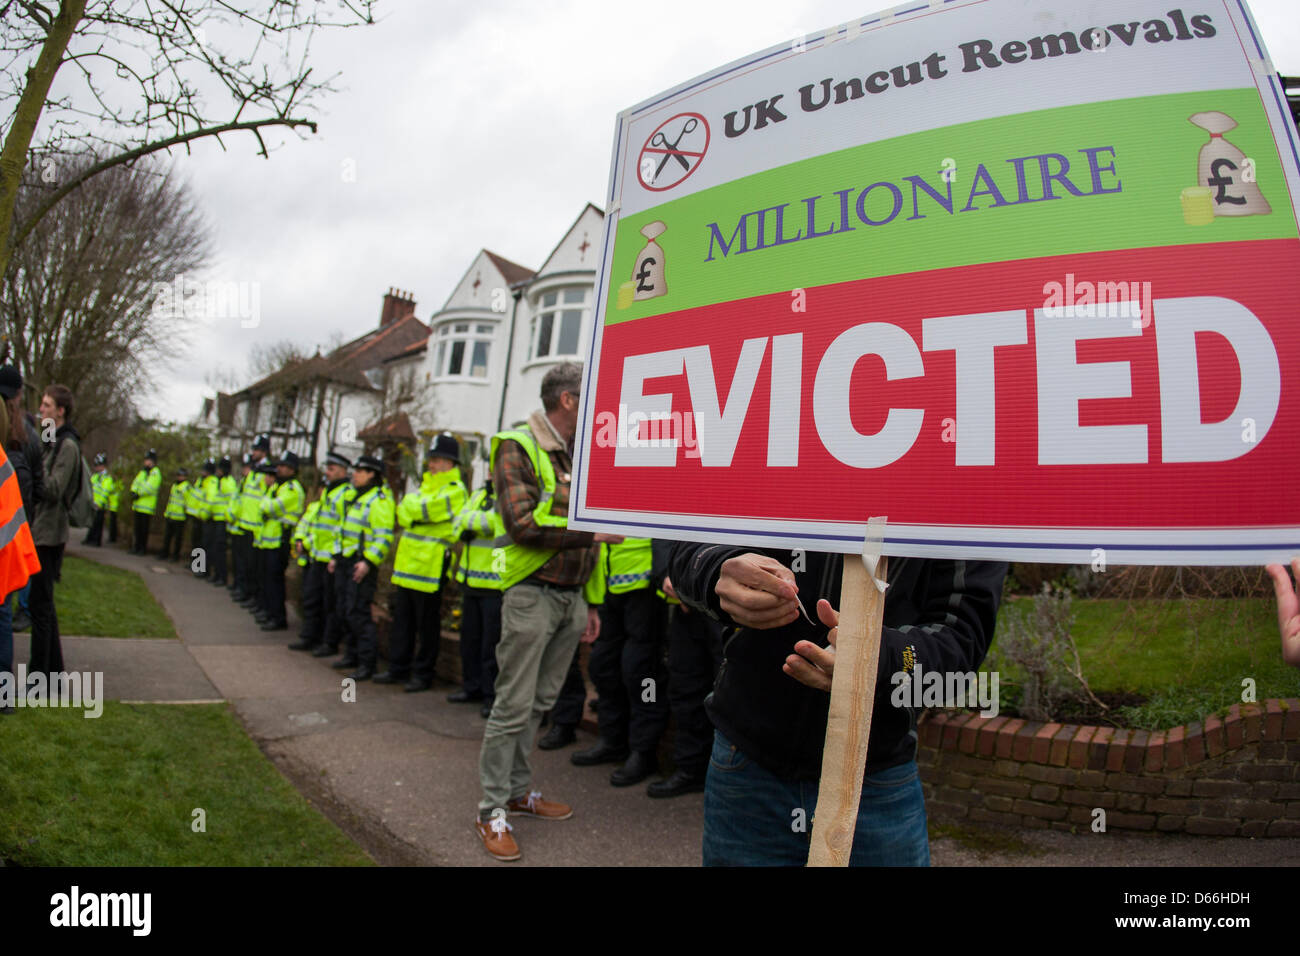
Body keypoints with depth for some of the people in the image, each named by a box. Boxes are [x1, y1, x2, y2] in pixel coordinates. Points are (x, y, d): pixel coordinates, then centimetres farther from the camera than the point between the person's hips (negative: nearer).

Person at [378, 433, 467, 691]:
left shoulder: (455, 491, -9)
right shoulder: (424, 487, 19)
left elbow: (421, 510, -19)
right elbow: (402, 513, 11)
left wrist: (412, 508, -2)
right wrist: (417, 514, -6)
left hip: (430, 568, -8)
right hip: (407, 564, 8)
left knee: (427, 626, 1)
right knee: (401, 620, 15)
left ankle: (423, 674, 12)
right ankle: (398, 669, 26)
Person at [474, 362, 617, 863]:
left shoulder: (579, 455, 15)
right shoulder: (518, 447, -8)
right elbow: (523, 523, -21)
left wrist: (590, 603, 17)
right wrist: (594, 531, -18)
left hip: (571, 596, 7)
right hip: (533, 594, -7)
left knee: (540, 701, 15)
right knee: (514, 704, 0)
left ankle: (518, 790, 30)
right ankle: (492, 810, 14)